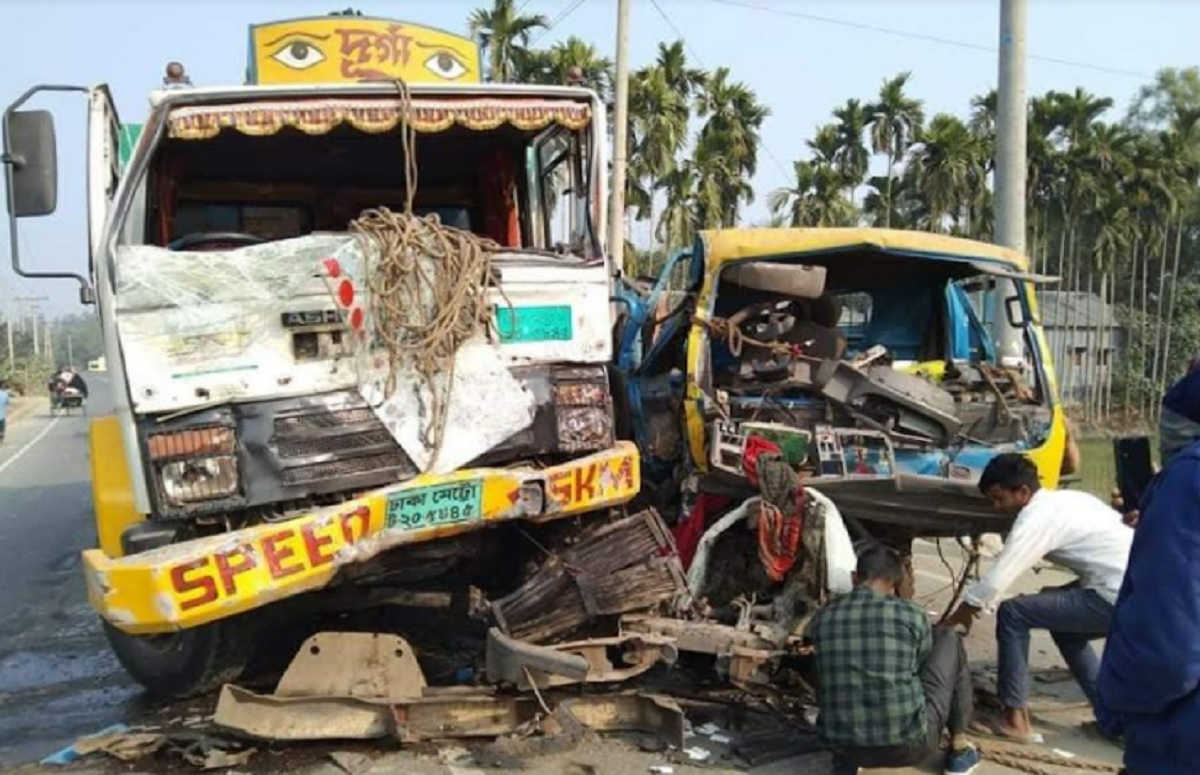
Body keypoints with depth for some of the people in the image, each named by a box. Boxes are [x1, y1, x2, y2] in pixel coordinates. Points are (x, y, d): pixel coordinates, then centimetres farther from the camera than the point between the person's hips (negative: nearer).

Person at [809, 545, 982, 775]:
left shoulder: (821, 619, 3)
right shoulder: (911, 615, -6)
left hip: (843, 746, 3)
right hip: (909, 746, -3)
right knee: (948, 640, 17)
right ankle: (959, 749, 27)